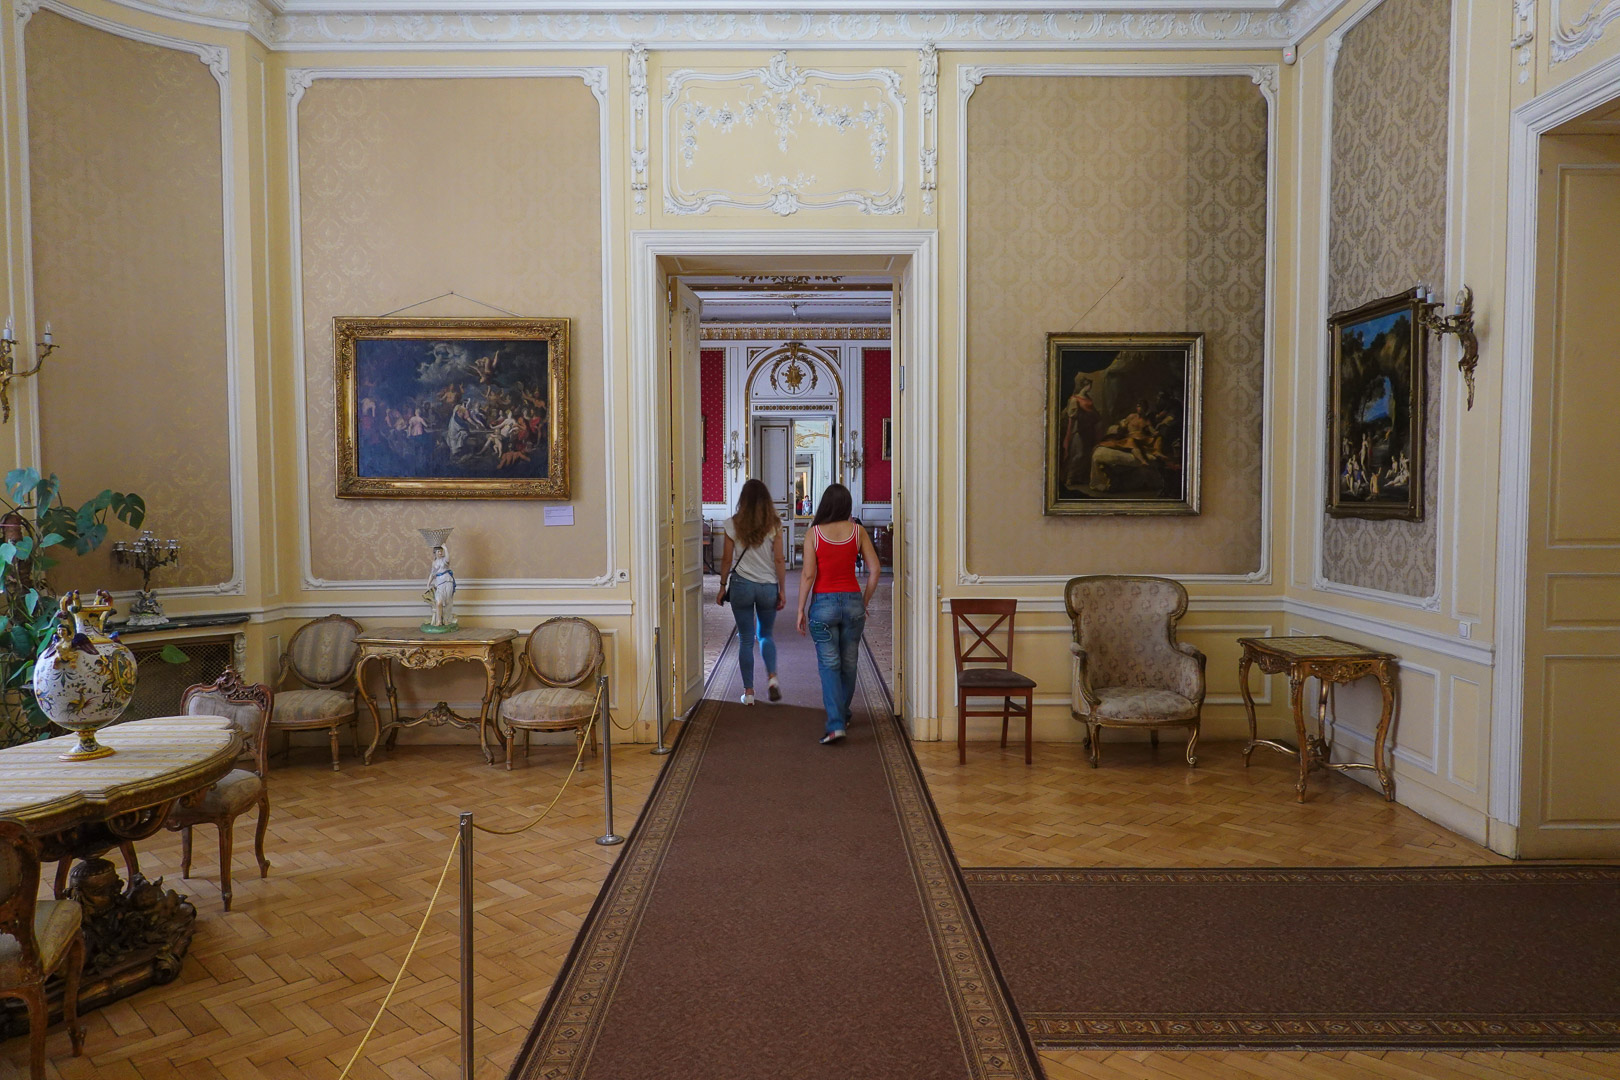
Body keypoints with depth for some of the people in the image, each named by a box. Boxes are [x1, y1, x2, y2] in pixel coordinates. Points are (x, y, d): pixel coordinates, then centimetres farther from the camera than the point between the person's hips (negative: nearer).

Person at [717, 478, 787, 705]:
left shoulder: (733, 524, -3)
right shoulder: (774, 525, -4)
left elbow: (726, 559, -1)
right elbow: (779, 561, -4)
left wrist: (723, 586, 9)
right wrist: (782, 590, 2)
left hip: (741, 585, -1)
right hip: (768, 587, 1)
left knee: (745, 639, 7)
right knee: (766, 635, 19)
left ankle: (748, 692, 9)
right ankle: (772, 677, -1)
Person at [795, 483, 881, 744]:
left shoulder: (814, 533, -7)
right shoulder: (857, 531, -1)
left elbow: (808, 575, -10)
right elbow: (875, 570, -2)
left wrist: (801, 609, -2)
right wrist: (865, 602, 10)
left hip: (823, 604, -2)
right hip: (852, 602, 3)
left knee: (829, 665, 1)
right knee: (849, 663, 17)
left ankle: (835, 724, -10)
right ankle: (843, 715, 31)